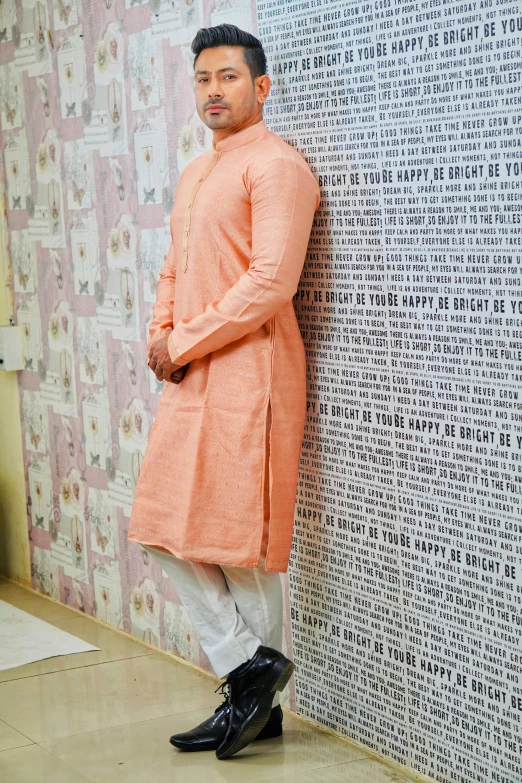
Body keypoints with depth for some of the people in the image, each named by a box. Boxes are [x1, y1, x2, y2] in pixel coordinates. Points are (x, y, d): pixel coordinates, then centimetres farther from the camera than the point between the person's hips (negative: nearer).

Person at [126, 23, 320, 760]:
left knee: (245, 546, -3)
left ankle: (253, 682, 11)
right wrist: (159, 337, 4)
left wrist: (184, 343, -14)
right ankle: (252, 672, 14)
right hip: (190, 378, 9)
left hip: (248, 374, -9)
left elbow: (272, 282, -19)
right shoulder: (194, 173, 20)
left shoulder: (276, 166, -9)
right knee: (168, 532, 7)